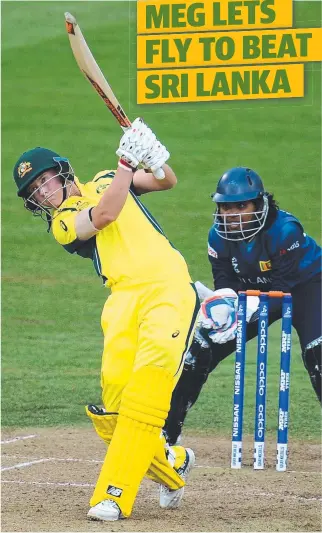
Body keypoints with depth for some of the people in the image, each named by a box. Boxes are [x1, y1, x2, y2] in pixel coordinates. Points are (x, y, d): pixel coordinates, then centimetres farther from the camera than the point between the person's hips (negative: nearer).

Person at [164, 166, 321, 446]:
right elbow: (224, 280, -9)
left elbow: (283, 286, -32)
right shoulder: (219, 235, -15)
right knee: (201, 347, -1)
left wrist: (248, 308, -43)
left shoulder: (285, 230, -32)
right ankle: (167, 430, 9)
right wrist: (225, 302, -32)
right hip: (254, 290, 5)